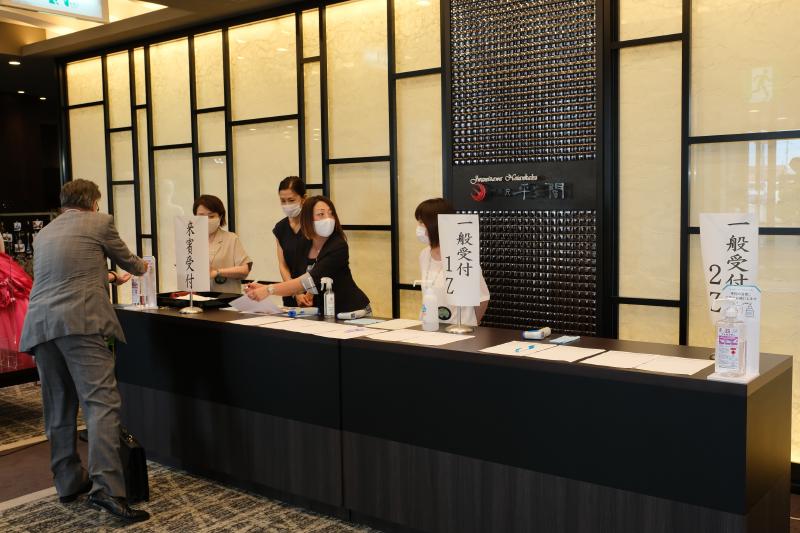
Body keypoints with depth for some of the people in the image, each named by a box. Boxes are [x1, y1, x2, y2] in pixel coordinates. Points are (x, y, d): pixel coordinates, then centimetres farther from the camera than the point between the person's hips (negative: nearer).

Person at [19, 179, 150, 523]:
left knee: (59, 407, 13)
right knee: (101, 401, -11)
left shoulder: (43, 233, 27)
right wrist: (141, 267, 47)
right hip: (81, 321, -6)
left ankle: (68, 482, 21)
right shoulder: (100, 223, 10)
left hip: (39, 323, 6)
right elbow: (125, 260, 24)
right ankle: (105, 487, -22)